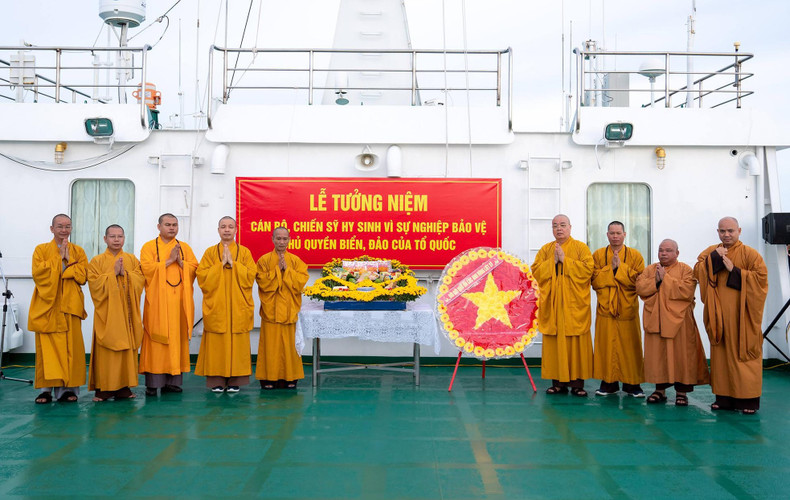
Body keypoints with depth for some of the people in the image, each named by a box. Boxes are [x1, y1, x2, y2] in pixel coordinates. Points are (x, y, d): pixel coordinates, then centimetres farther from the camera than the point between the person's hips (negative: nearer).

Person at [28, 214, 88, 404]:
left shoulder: (78, 252, 14)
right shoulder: (41, 250, 11)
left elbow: (82, 276, 1)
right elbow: (37, 273, -6)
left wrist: (68, 260, -7)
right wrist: (58, 258, -6)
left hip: (70, 305, 1)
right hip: (47, 306, -1)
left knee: (71, 345, -4)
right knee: (48, 346, -5)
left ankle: (68, 388, 2)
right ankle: (47, 388, 0)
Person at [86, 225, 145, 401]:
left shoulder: (132, 260, 12)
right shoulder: (97, 261, 5)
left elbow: (140, 280, 1)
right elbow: (95, 284, -7)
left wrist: (125, 273, -12)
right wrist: (113, 274, -13)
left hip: (127, 311, 2)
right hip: (107, 312, -2)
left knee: (127, 347, 1)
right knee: (106, 350, -4)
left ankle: (124, 386, 8)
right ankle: (103, 387, 2)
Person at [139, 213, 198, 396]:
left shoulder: (185, 247, 16)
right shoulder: (149, 247, 6)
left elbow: (194, 269, 7)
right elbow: (147, 268, -9)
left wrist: (180, 261, -9)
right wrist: (169, 260, -10)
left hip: (179, 301, 3)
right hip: (157, 301, -3)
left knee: (178, 338, 1)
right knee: (157, 340, -6)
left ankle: (173, 380, 5)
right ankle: (153, 382, -4)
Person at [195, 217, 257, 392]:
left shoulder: (245, 252, 8)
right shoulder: (210, 252, 8)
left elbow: (250, 276, -4)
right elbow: (202, 277, -3)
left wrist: (233, 263, -10)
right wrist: (221, 264, -9)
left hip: (238, 307, 0)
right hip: (216, 306, 0)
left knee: (237, 343, -1)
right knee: (216, 343, -2)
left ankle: (235, 380, 7)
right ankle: (217, 380, 5)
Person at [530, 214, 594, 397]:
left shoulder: (581, 248, 5)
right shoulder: (545, 250, 14)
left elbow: (587, 269, -9)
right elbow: (535, 271, 3)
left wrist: (565, 260, -11)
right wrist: (553, 261, -8)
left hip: (574, 305, -2)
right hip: (552, 304, 3)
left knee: (576, 342, -4)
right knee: (554, 342, 0)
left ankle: (577, 382, 2)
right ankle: (558, 382, 6)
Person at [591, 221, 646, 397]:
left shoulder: (635, 255, 5)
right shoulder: (598, 255, 8)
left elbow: (639, 281, -8)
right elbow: (595, 281, -4)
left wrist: (620, 267, -13)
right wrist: (611, 267, -14)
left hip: (628, 310, -1)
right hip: (605, 309, 1)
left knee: (630, 347, 0)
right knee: (607, 346, 1)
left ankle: (632, 384, 9)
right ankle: (608, 382, 10)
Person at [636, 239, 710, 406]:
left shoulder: (685, 270, 1)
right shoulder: (649, 270, 13)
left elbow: (687, 291, -15)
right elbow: (640, 288, 0)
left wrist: (665, 278, -14)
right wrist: (655, 281, -14)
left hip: (678, 320, -3)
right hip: (655, 320, 3)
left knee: (680, 356, -2)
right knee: (657, 355, 4)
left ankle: (681, 391, 7)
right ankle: (660, 389, 14)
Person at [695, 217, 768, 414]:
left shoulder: (750, 254, 0)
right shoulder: (711, 252, 12)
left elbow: (761, 277, -9)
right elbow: (697, 271, 0)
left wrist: (735, 271, -13)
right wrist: (714, 258, -12)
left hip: (741, 314, -3)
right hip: (718, 314, 4)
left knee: (743, 353, -2)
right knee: (721, 353, 5)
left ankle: (748, 399, 4)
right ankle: (724, 397, 11)